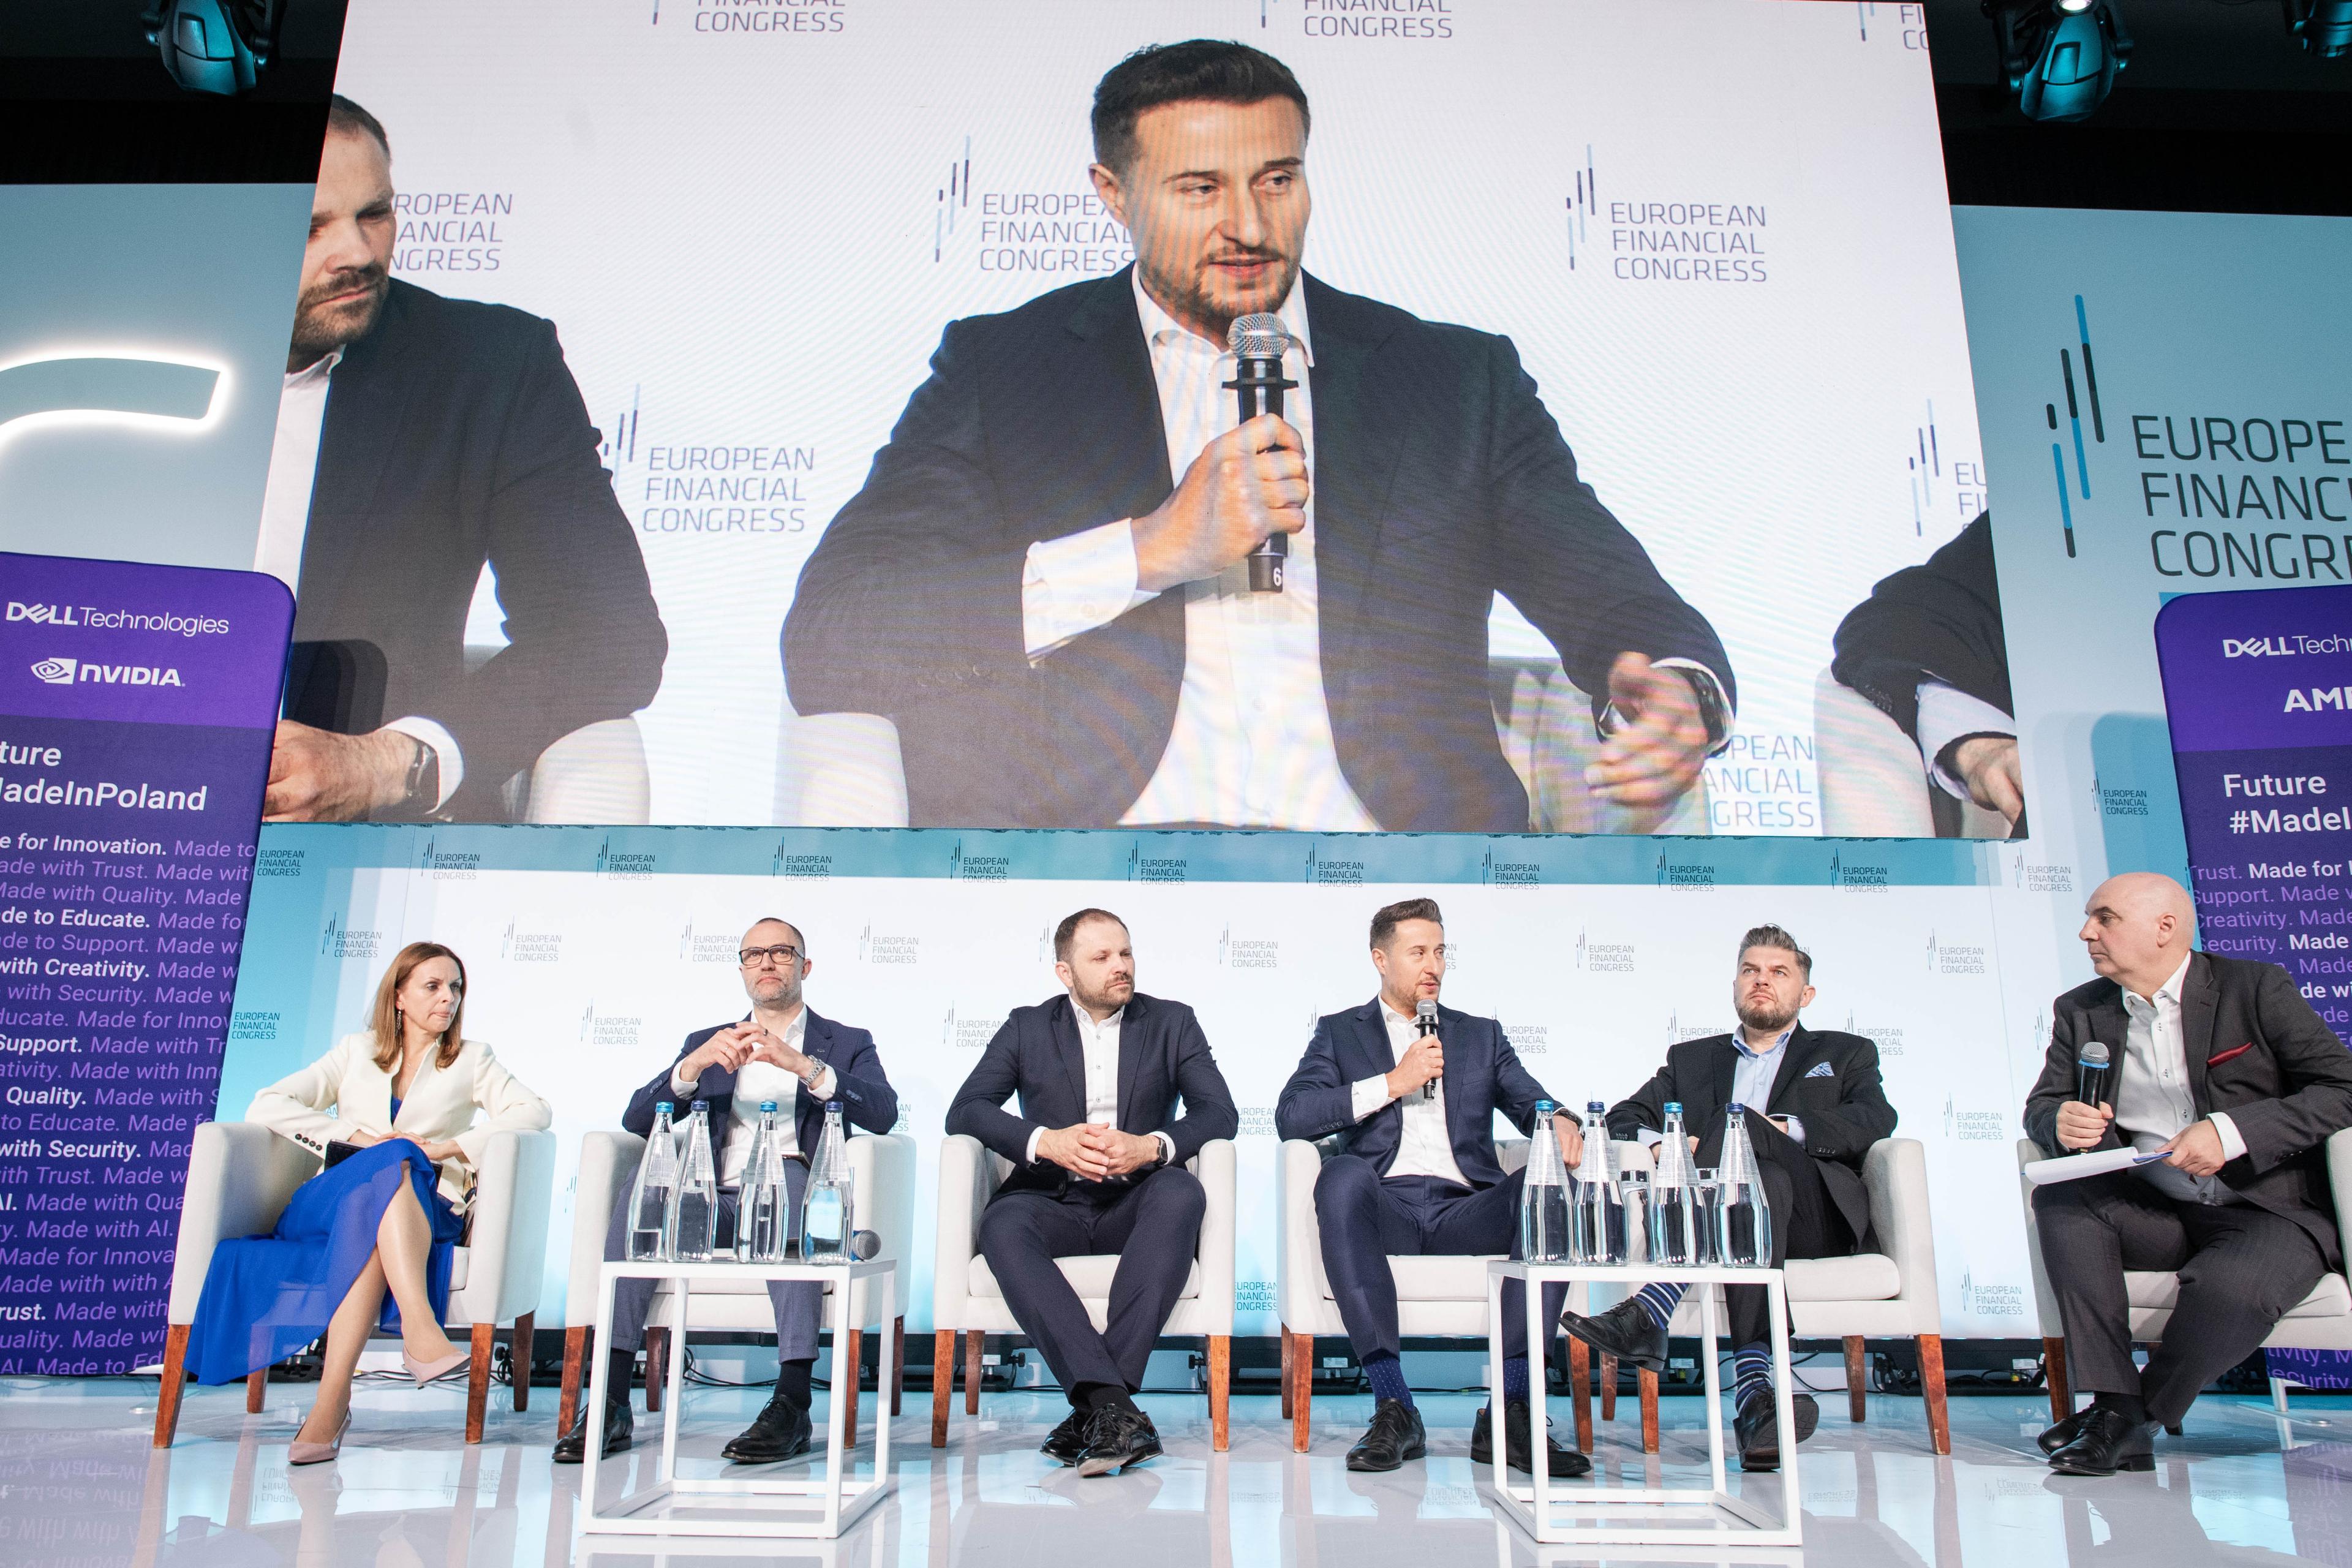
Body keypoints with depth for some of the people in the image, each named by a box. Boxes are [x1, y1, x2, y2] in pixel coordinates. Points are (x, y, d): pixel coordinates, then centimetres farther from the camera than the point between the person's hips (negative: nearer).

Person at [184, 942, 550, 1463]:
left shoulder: (472, 1059, 18)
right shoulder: (357, 1052, 20)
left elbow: (534, 1111, 2)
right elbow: (267, 1106, 9)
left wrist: (451, 1146, -11)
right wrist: (358, 1138, -5)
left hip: (425, 1209, 0)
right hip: (329, 1202, 0)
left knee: (370, 1229, -37)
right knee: (393, 1164, -36)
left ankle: (331, 1402, -45)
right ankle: (420, 1332, -52)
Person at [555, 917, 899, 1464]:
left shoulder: (847, 1044, 17)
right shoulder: (706, 1043, 25)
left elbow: (884, 1112, -4)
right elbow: (637, 1121, 11)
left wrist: (802, 1065, -16)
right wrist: (693, 1066, -8)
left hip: (794, 1201, -3)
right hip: (714, 1208, 3)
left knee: (788, 1174, -36)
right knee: (643, 1187, -28)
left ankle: (793, 1403, -40)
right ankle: (610, 1403, -28)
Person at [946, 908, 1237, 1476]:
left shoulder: (1172, 1023, 12)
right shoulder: (1027, 1028, 12)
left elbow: (1221, 1113, 1)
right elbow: (964, 1111, 0)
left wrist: (1150, 1147, -19)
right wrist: (1047, 1142, -18)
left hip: (1135, 1206, 0)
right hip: (1053, 1204, 0)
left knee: (1181, 1192, -34)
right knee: (1003, 1224, -33)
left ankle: (1095, 1409, -36)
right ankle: (1114, 1406, -42)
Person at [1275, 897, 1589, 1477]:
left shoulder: (1481, 1035, 26)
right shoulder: (1340, 1033, 18)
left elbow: (1533, 1103, 13)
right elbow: (1291, 1115, 1)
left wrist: (1561, 1122, -12)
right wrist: (1392, 1083, -4)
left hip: (1463, 1211, 2)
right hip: (1385, 1207, -2)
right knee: (1342, 1175, -36)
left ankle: (1507, 1415, -25)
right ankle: (1393, 1408, -30)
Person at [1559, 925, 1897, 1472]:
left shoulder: (1845, 1054, 27)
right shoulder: (1691, 1059, 32)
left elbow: (1874, 1120, 5)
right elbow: (1623, 1118, 19)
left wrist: (1786, 1131, -12)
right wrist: (1659, 1145, -6)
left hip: (1815, 1217, -1)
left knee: (1737, 1122, -33)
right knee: (1759, 1182, -36)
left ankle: (1649, 1314, -48)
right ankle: (1756, 1386, -50)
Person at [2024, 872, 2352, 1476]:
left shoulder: (2257, 987, -4)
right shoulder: (2080, 1011, 8)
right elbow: (2041, 1105, 9)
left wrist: (2232, 1132, -23)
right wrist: (2060, 1123, -18)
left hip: (2271, 1210, -4)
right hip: (2158, 1212, 4)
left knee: (2231, 1284, -35)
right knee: (2060, 1202, -24)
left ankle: (2137, 1417, -12)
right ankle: (2115, 1405, -25)